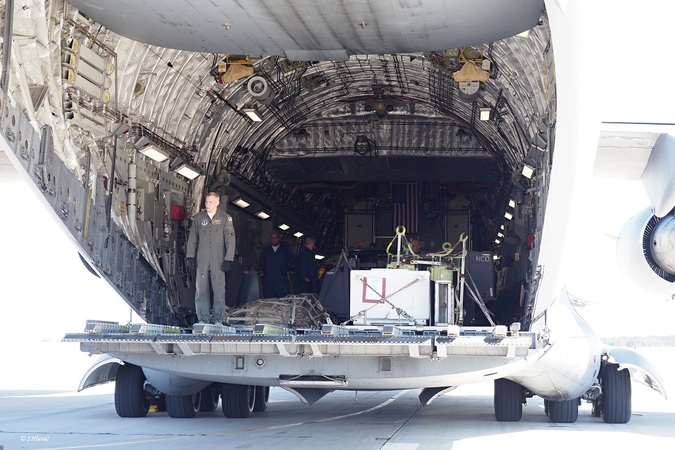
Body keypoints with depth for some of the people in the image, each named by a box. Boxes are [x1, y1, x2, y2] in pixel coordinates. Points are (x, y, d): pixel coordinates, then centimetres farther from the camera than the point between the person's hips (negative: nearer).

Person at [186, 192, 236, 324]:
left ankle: (218, 319, 0)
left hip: (218, 259, -2)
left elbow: (230, 239, 2)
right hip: (201, 259, 2)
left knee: (219, 288, -6)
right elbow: (192, 238, 15)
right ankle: (203, 318, 5)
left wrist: (228, 259, -4)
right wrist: (190, 256, 8)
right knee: (201, 288, 0)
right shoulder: (198, 217, 9)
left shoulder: (225, 218, 3)